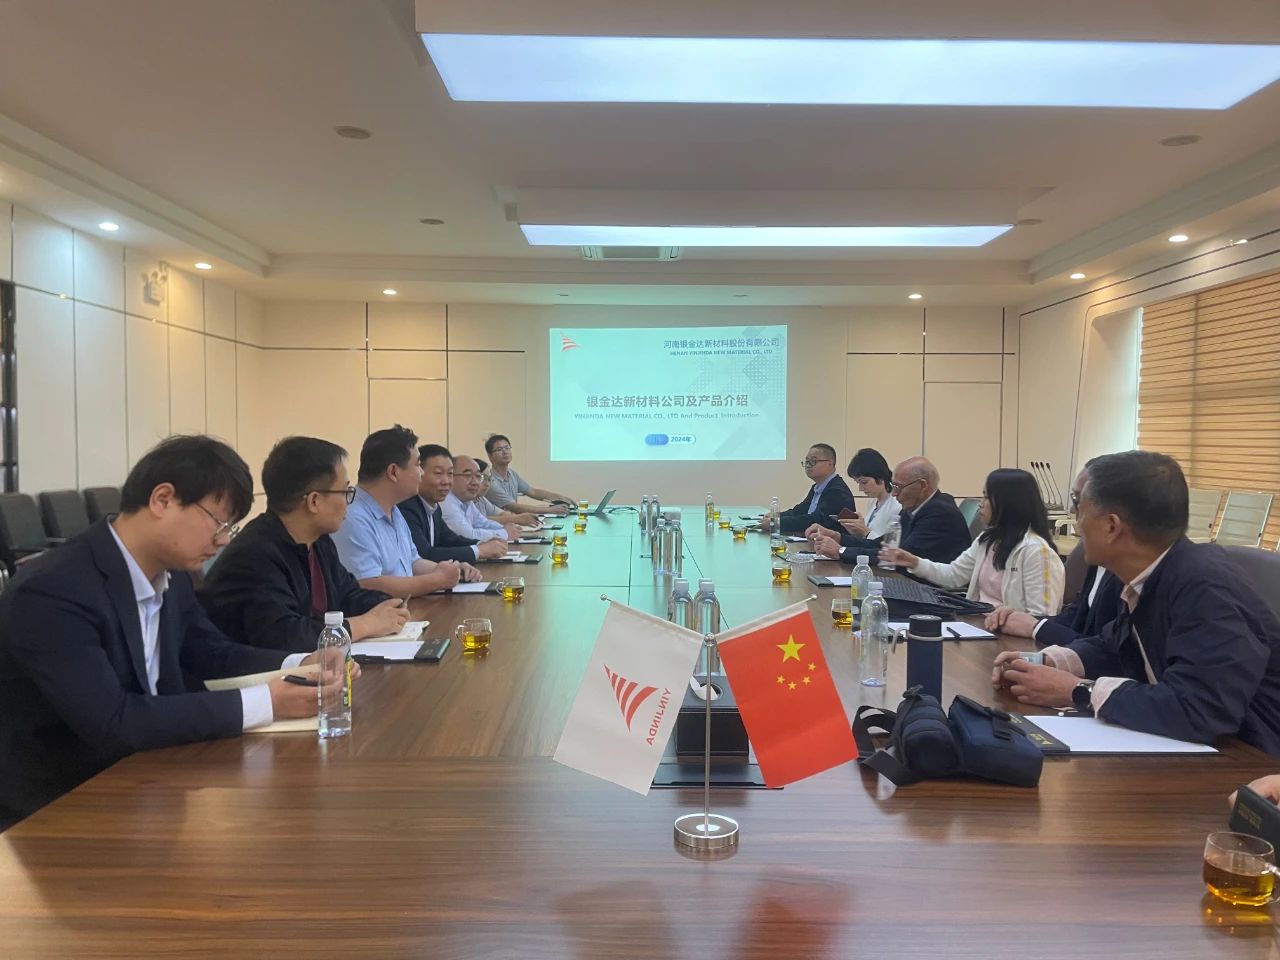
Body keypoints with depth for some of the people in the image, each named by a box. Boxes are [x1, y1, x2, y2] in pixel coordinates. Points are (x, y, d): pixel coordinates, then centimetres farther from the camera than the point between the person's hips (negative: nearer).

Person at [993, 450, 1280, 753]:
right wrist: (1046, 663, -2)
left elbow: (1200, 710, -35)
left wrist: (1077, 692, -23)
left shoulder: (1204, 585, -26)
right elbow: (1110, 646, 17)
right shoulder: (1149, 579, 0)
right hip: (1192, 750, 7)